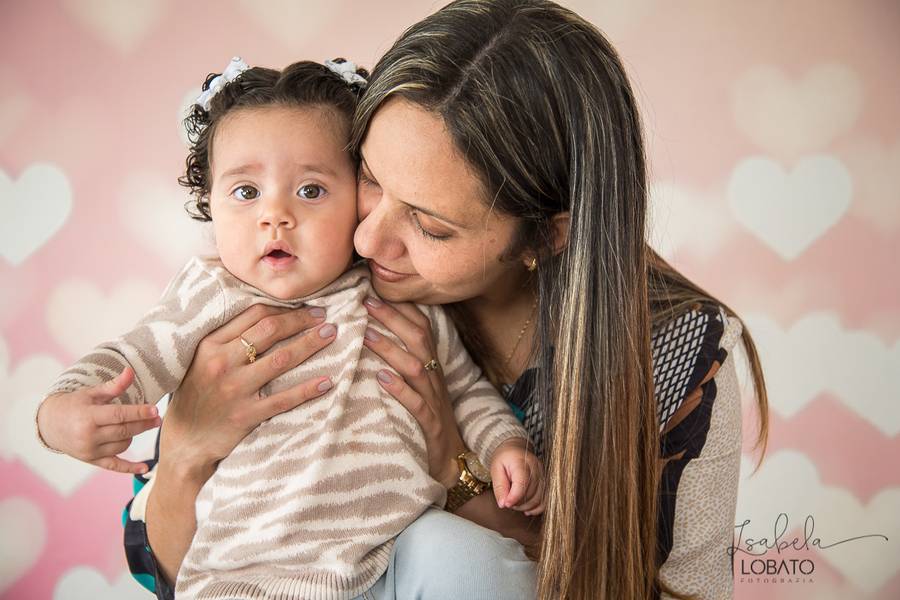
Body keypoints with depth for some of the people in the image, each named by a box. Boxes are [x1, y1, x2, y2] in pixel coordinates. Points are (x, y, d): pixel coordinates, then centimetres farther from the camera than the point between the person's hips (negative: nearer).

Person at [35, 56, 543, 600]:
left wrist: (506, 443, 1)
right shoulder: (211, 301, -1)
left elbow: (466, 389, 17)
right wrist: (63, 409, -19)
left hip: (405, 546, 2)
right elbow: (127, 362, 1)